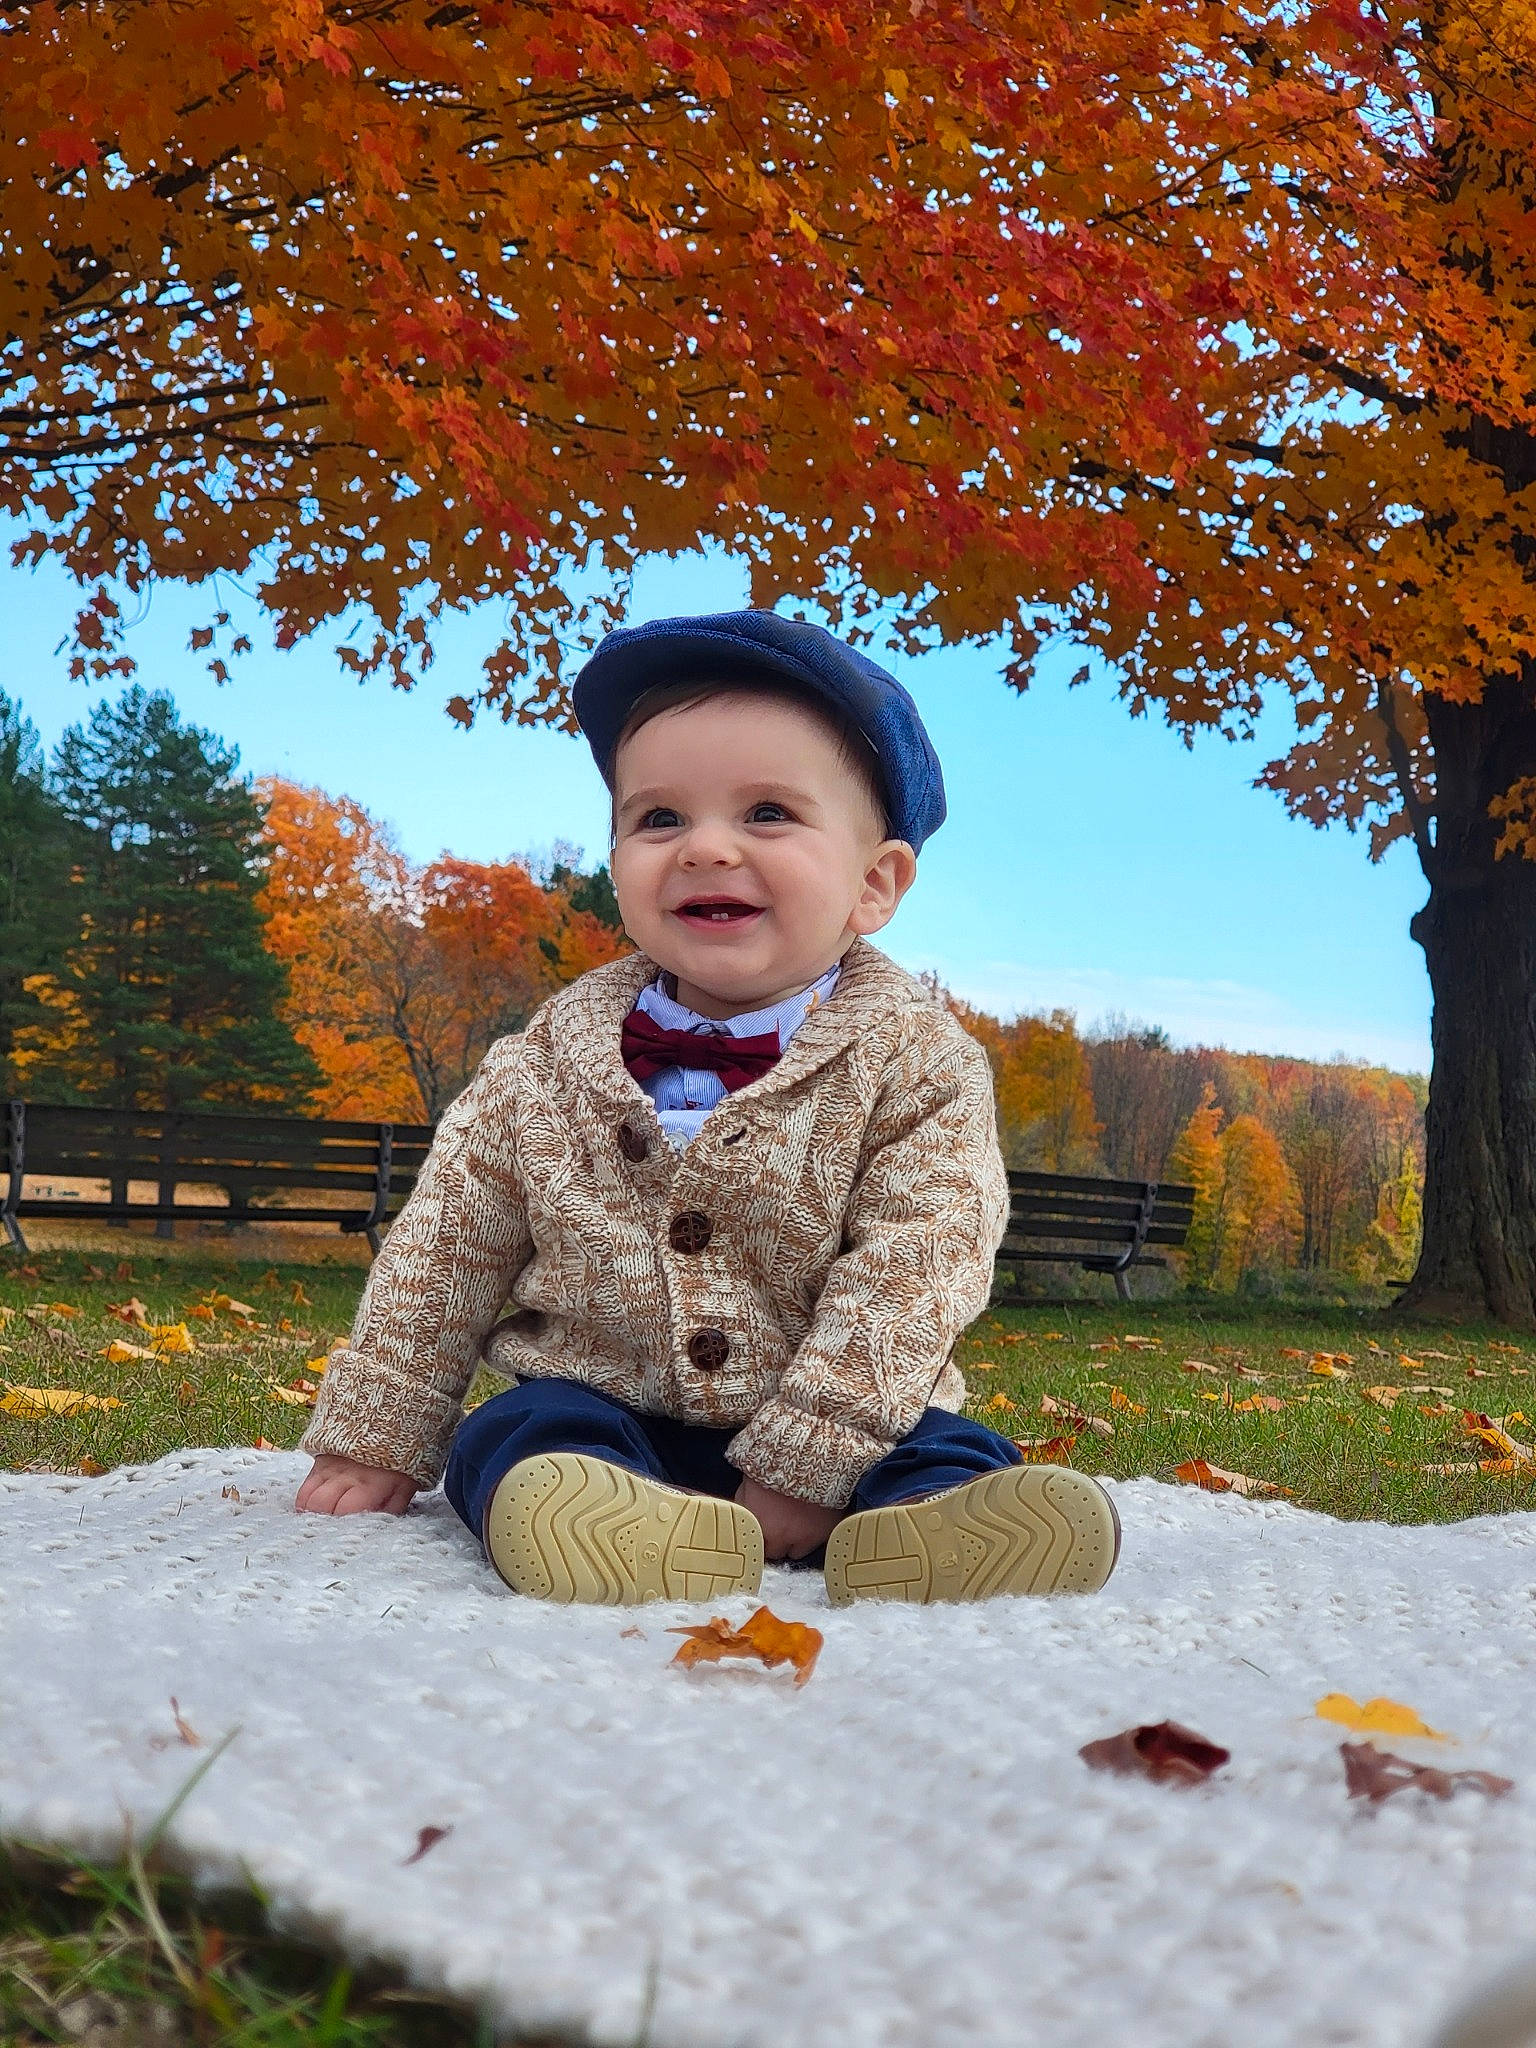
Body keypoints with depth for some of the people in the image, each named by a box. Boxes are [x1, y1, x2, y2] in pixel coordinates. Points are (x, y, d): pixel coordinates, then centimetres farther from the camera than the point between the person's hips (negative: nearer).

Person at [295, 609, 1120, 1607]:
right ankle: (624, 1534, -55)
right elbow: (448, 1247, 8)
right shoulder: (552, 1055, 2)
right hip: (596, 1410, 1)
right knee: (516, 1434, -26)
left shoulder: (917, 1060, -7)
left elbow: (906, 1276, -14)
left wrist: (799, 1469, -22)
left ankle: (896, 1542, -54)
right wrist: (375, 1440, 8)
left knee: (955, 1460, -24)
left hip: (842, 1427, -1)